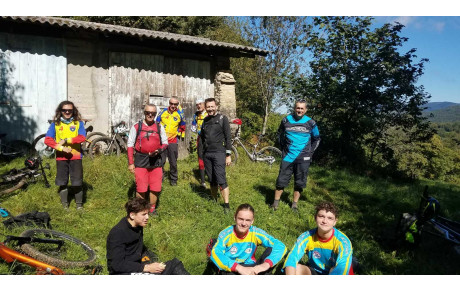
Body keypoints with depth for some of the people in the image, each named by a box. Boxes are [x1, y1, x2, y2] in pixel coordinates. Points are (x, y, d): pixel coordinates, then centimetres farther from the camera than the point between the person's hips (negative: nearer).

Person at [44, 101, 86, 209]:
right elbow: (47, 140, -6)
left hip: (75, 157, -1)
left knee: (77, 182, 1)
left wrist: (66, 140, -15)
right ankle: (64, 204, 22)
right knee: (62, 182, 8)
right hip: (61, 157, 1)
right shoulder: (55, 124, 4)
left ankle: (79, 204, 15)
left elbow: (82, 137, -13)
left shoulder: (78, 123, 2)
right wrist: (61, 148, -16)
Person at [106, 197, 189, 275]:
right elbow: (118, 265, -21)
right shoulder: (118, 233, -18)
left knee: (175, 264, -10)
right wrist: (147, 268, -22)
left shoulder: (138, 226, 7)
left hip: (137, 269, 8)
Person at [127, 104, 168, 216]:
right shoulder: (136, 127, 1)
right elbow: (130, 145, 2)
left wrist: (159, 150, -9)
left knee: (156, 188, 5)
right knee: (141, 189, 0)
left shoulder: (159, 127, 8)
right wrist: (130, 163, -2)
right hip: (140, 161, -2)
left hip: (156, 160, 2)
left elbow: (165, 143, 13)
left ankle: (152, 209, 24)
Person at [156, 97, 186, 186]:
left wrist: (181, 135, 12)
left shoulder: (180, 114, 3)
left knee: (173, 162, 7)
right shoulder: (162, 112, -1)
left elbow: (182, 126, 18)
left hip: (173, 142, 1)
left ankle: (173, 180, 20)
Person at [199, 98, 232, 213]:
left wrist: (228, 155, -8)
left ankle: (226, 205, -6)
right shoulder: (205, 120, 16)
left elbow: (228, 137, -3)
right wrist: (201, 154, 15)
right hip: (206, 154, 5)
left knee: (221, 180, -11)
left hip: (219, 153, -5)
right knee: (211, 180, 10)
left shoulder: (222, 118, 0)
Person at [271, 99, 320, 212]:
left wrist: (310, 152, 7)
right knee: (281, 180, 1)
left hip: (303, 158, 0)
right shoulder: (286, 120, 2)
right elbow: (279, 134, 19)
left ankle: (294, 204, 21)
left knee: (299, 182, 7)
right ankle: (275, 203, 14)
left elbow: (317, 138, 14)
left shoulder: (310, 123, 1)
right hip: (288, 156, 0)